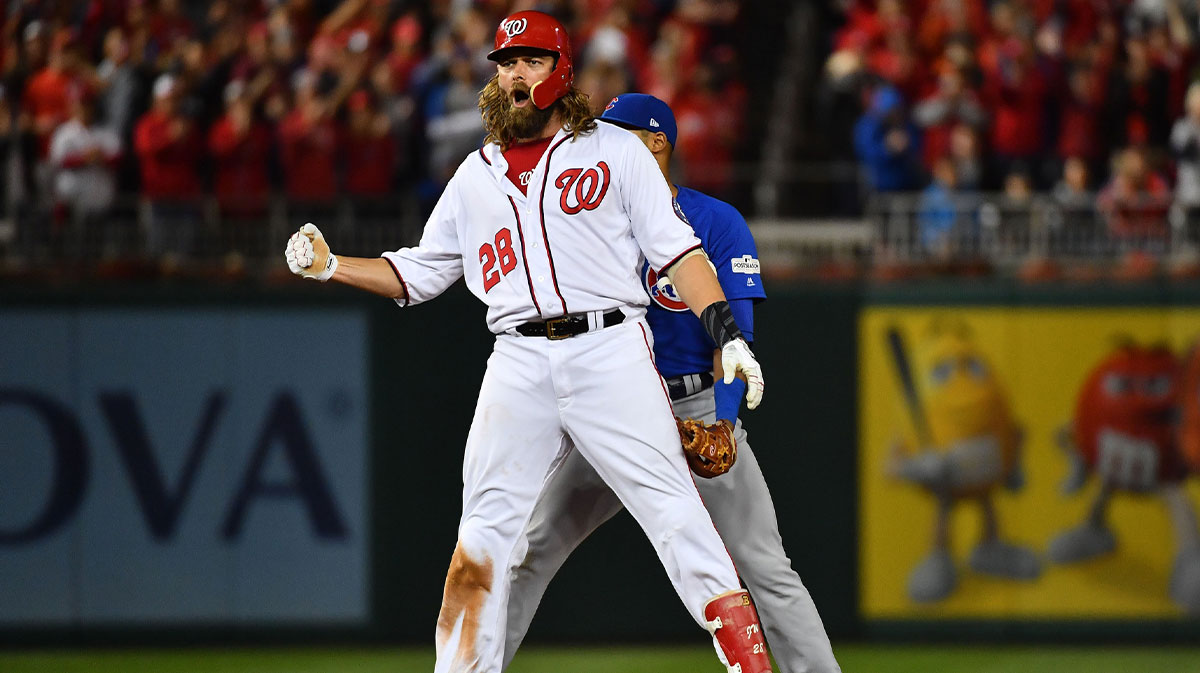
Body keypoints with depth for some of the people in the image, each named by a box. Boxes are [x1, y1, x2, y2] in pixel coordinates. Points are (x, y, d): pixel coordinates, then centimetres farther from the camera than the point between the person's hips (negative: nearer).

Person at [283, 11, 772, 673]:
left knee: (673, 510, -13)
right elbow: (418, 272, 26)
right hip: (519, 364, 4)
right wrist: (331, 266, 13)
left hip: (610, 350, -4)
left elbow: (675, 249, 5)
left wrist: (726, 335, -6)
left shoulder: (614, 149, 10)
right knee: (484, 533, -1)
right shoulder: (475, 177, 21)